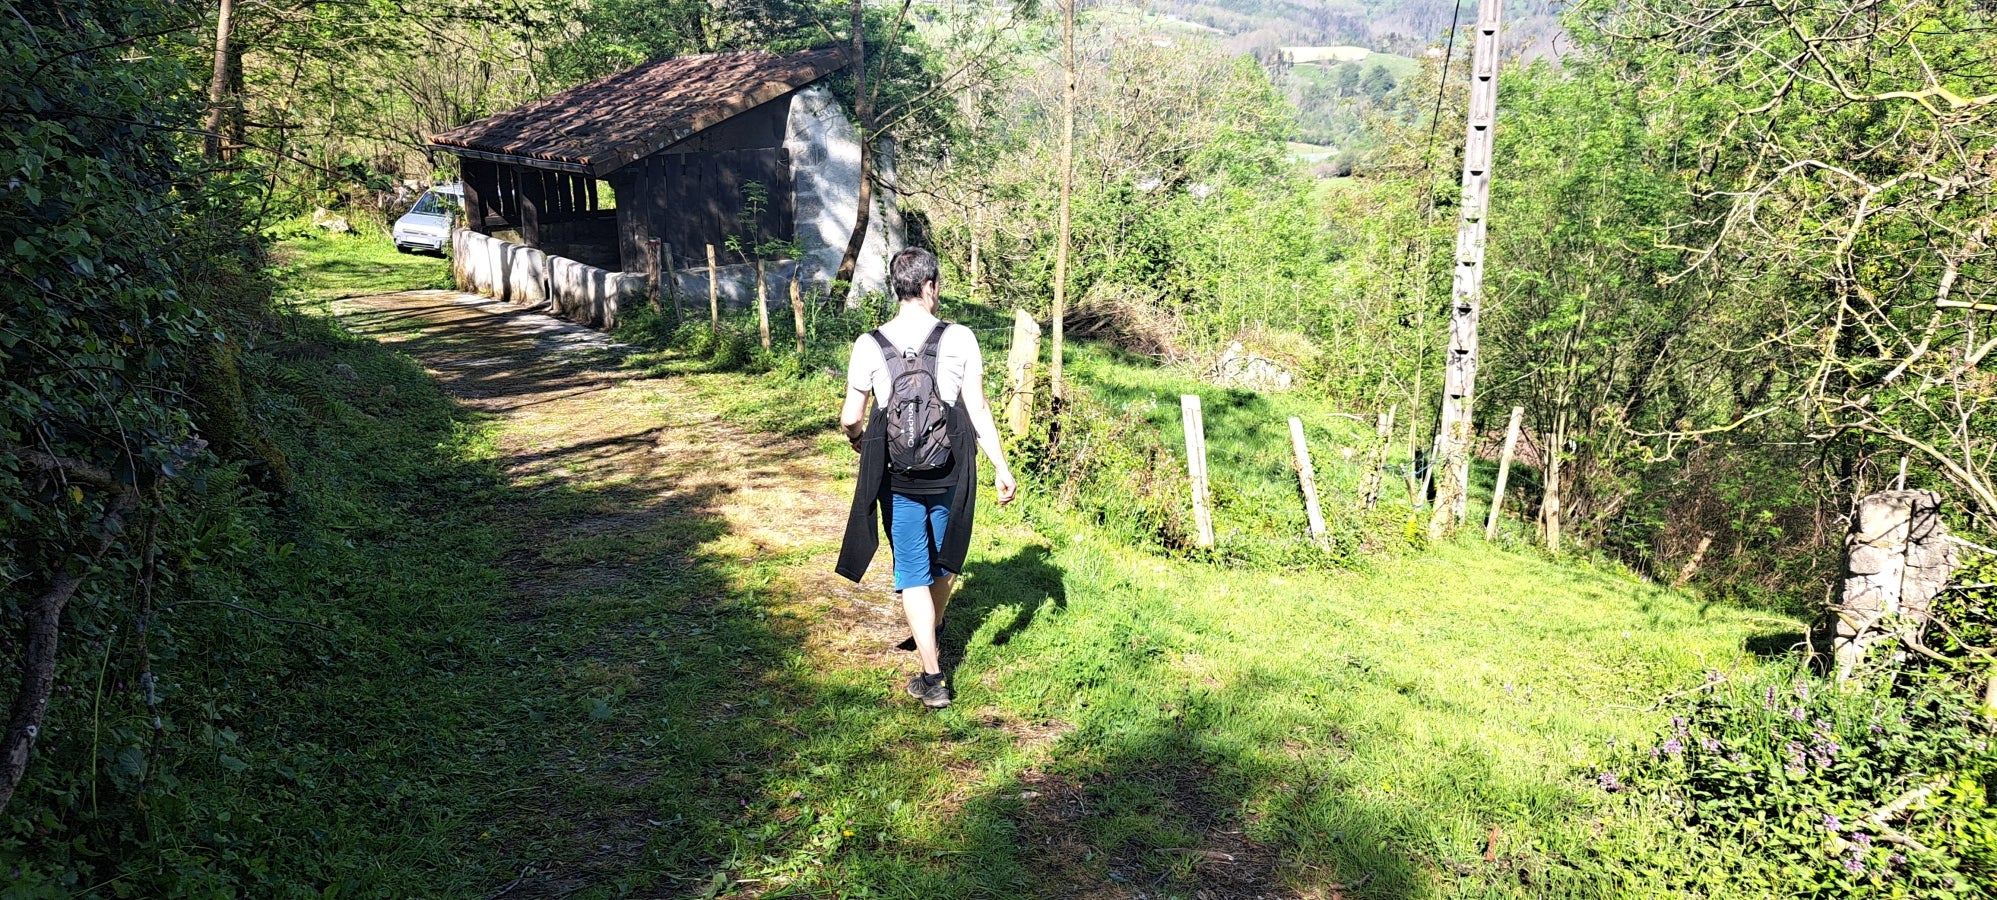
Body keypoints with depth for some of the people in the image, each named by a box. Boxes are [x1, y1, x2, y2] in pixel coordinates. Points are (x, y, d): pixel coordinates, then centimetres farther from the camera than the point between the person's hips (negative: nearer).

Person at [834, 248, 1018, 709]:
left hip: (897, 477, -1)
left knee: (913, 575, 7)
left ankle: (932, 679, 5)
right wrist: (1001, 467, 1)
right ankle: (931, 633, 50)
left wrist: (858, 441, 20)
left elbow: (850, 418, -3)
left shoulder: (870, 345, -6)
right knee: (945, 561, 24)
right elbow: (978, 409, -7)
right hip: (949, 473, 1)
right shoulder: (960, 338, -7)